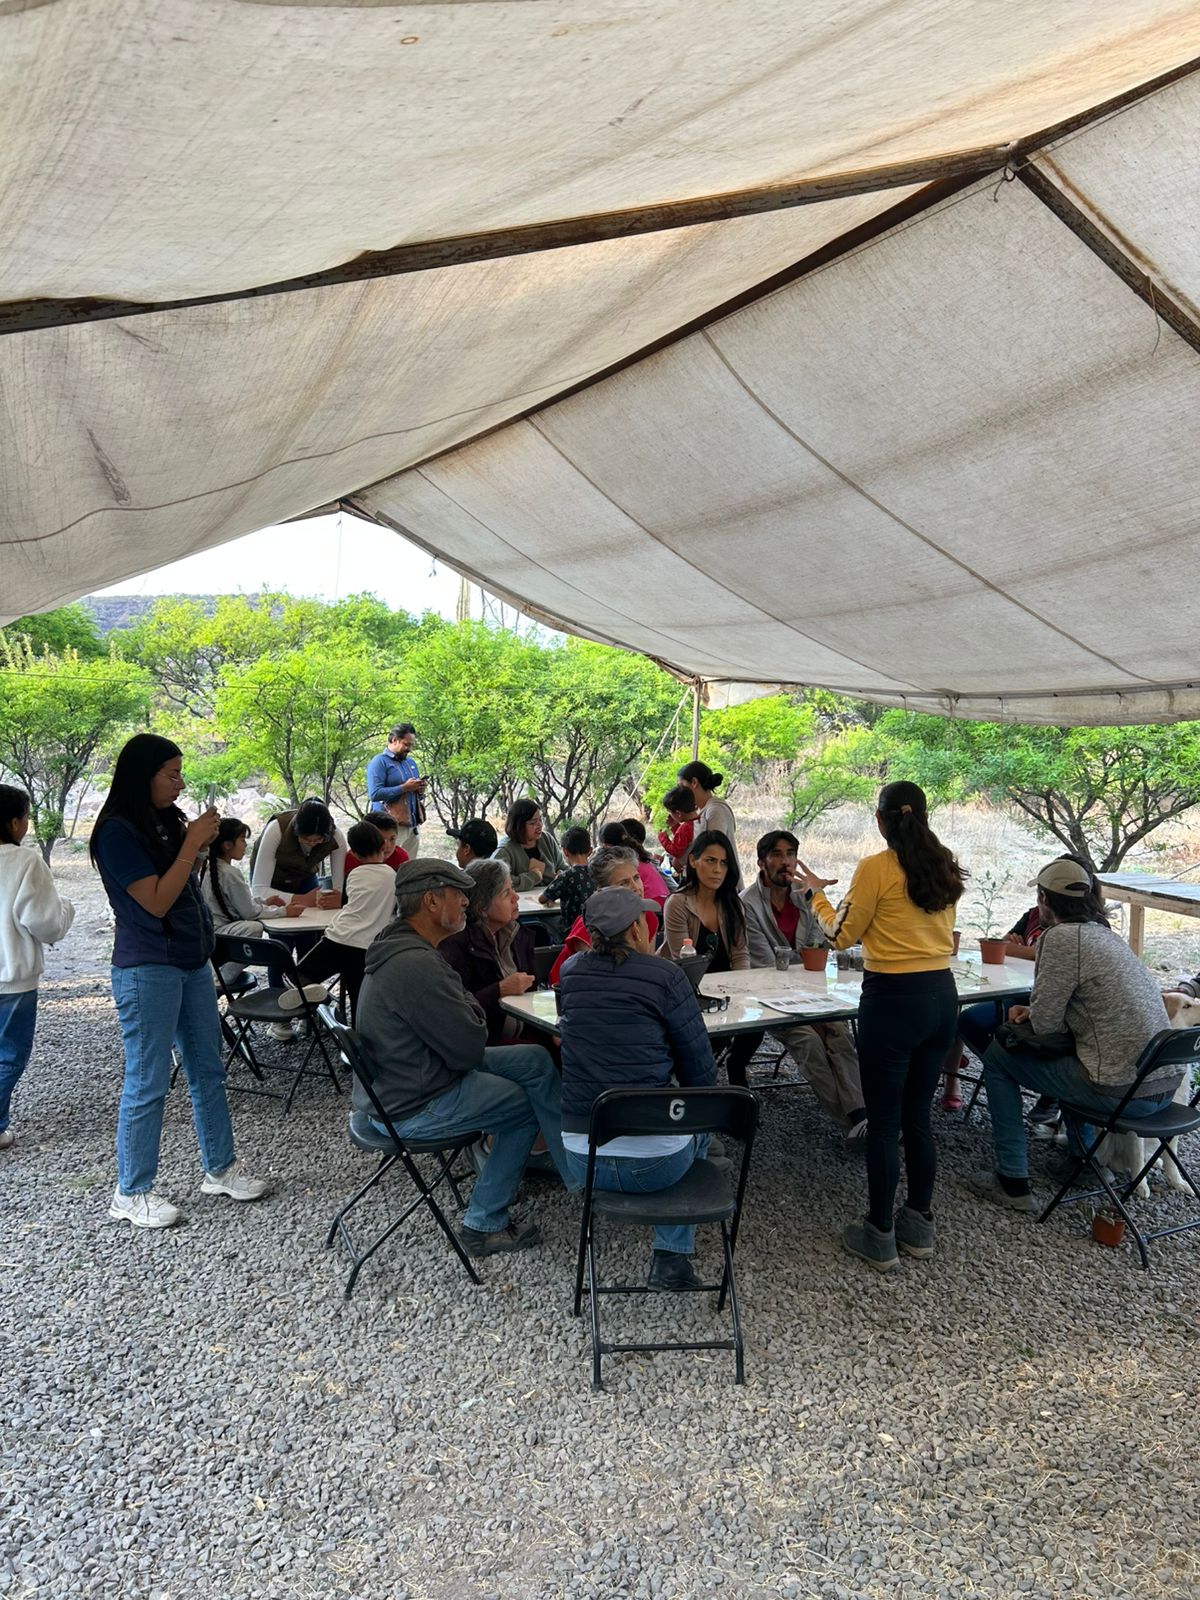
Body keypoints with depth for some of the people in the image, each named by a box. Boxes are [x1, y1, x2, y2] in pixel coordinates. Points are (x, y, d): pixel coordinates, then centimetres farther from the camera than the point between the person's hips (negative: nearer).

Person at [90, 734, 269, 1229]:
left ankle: (220, 1169, 25)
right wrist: (193, 843, -17)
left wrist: (198, 838, 2)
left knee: (207, 1070, 14)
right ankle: (130, 1194, 13)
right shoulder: (116, 832, -14)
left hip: (192, 962, 8)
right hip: (147, 970, -8)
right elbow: (157, 901, -19)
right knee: (147, 1083, -1)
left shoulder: (166, 820, 9)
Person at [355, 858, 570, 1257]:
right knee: (528, 1103, 4)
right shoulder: (417, 966, -30)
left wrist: (468, 1009, -8)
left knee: (534, 1059, 6)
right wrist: (475, 1013, -4)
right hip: (414, 1107, -10)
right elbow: (468, 1049, -25)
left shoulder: (398, 947, 5)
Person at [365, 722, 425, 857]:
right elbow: (374, 794, -17)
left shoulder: (411, 762, 18)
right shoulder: (379, 762, -5)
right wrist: (405, 788, -17)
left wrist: (420, 791, 1)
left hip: (414, 826, 7)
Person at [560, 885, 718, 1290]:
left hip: (582, 1162, 4)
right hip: (653, 1163, -3)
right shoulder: (666, 976, -11)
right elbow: (702, 1076, -7)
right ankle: (671, 1257, 22)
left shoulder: (571, 971, 3)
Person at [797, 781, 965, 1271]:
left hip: (892, 999, -6)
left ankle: (880, 1237, 15)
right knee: (918, 1116, 18)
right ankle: (920, 1225, 29)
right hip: (942, 995, 7)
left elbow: (842, 936, -4)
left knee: (883, 1121, 5)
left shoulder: (875, 868, -13)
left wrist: (817, 894, 12)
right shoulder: (946, 868, 6)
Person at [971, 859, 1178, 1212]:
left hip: (1122, 1091, -9)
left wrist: (1033, 1015, 10)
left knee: (997, 1056, 6)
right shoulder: (1105, 933, 13)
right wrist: (1034, 1011, 13)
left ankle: (1012, 1182, 9)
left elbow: (1046, 1024, -12)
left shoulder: (1060, 937, -14)